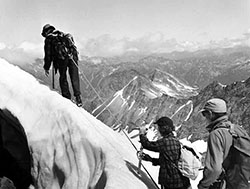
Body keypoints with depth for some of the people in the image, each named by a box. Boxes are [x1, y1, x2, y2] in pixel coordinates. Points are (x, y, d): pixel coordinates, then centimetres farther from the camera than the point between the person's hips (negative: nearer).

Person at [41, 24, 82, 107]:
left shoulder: (48, 39, 13)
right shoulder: (63, 34, 29)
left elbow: (48, 55, 10)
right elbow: (72, 45, 26)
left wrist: (46, 68, 17)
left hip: (61, 58, -3)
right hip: (72, 55, 4)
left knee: (63, 78, 12)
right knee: (74, 77, 5)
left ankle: (67, 98, 10)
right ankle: (78, 97, -5)